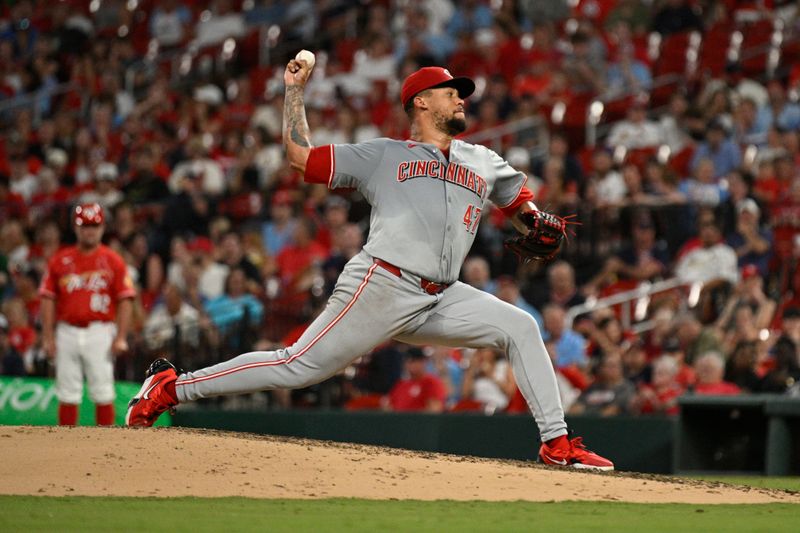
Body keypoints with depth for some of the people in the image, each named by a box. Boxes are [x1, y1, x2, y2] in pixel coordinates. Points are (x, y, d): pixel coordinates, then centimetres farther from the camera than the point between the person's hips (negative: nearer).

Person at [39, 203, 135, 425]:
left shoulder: (113, 261, 3)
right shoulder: (60, 260, 8)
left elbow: (125, 300, 0)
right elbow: (48, 299, 8)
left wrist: (121, 338, -9)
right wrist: (48, 338, 1)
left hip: (100, 332, -2)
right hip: (67, 331, 2)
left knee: (103, 392, -4)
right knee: (67, 394, 2)